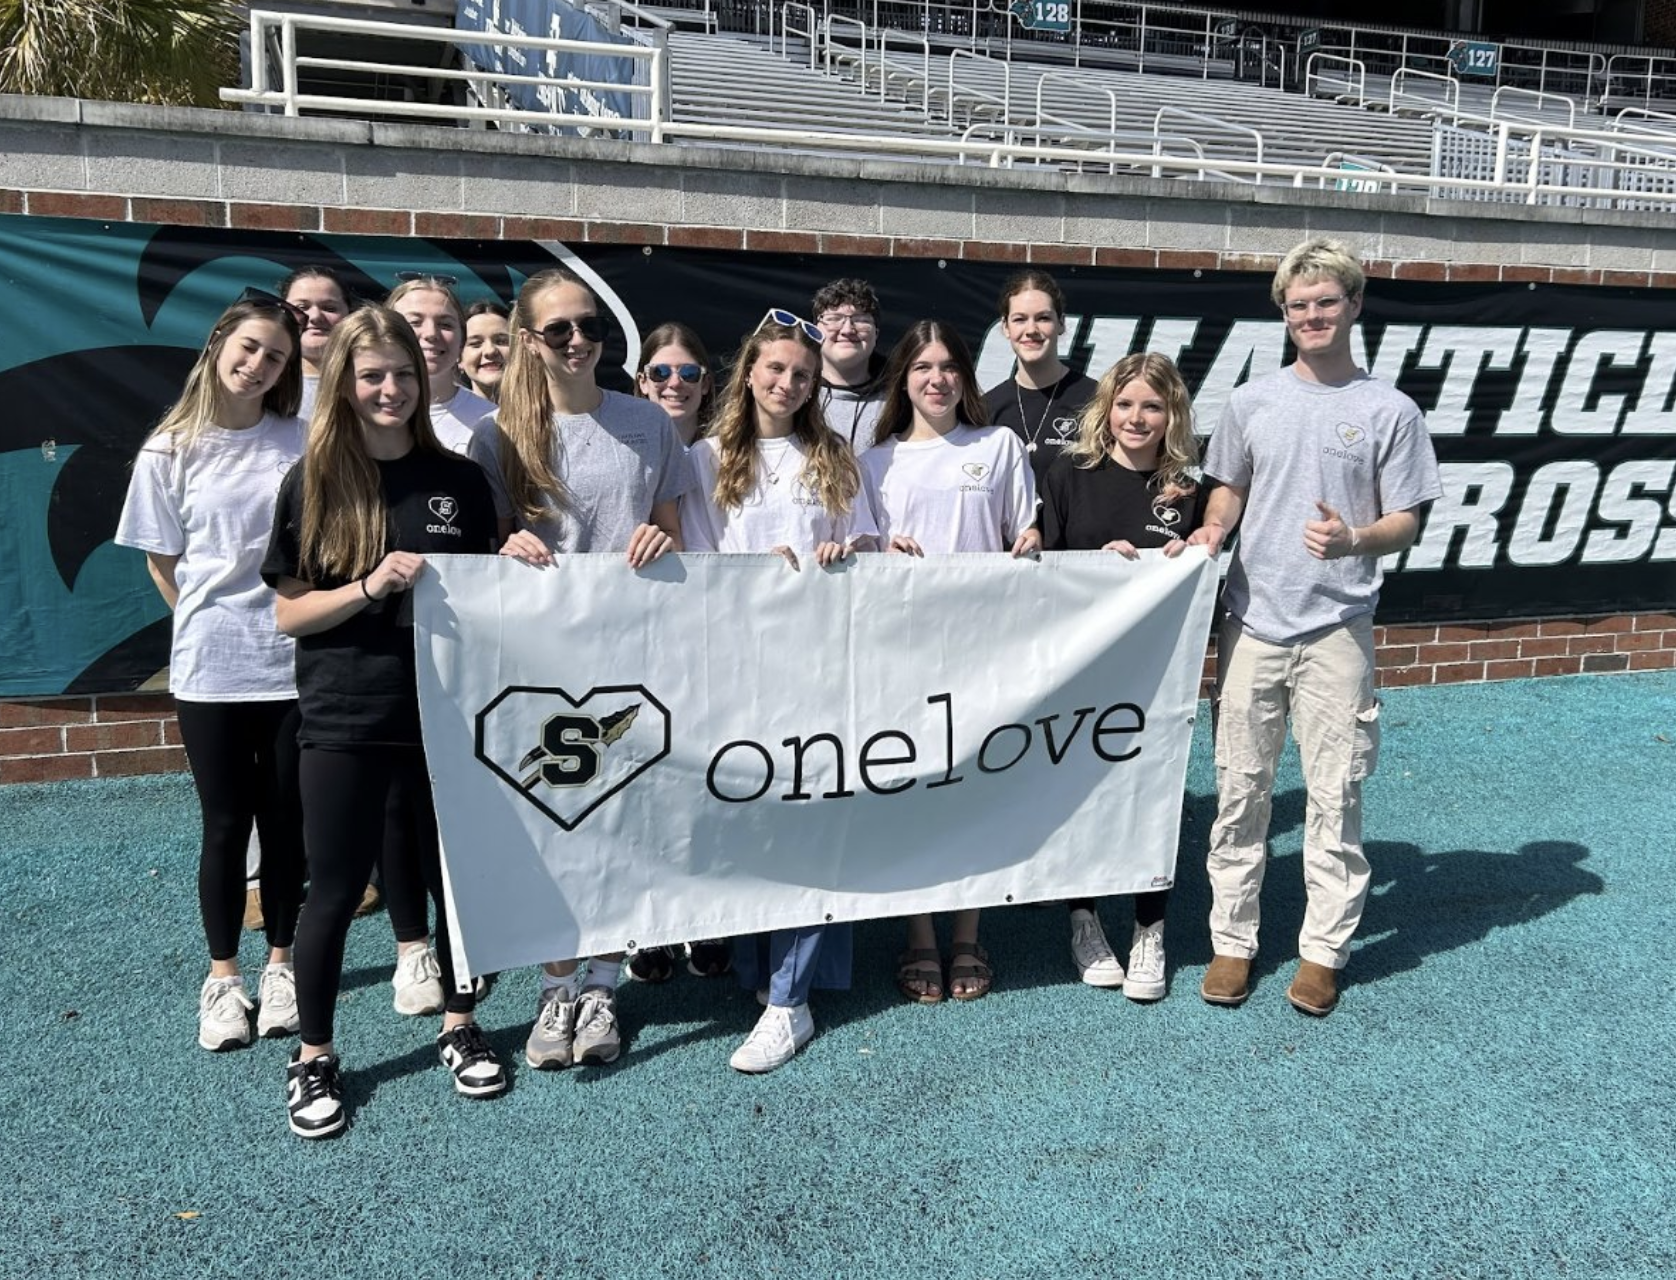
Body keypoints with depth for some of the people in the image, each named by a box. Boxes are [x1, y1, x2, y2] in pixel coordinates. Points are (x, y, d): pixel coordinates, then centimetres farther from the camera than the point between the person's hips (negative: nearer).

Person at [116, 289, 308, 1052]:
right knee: (226, 824, 9)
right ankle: (222, 978, 24)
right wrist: (210, 626, 7)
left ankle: (280, 965, 26)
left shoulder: (302, 442, -2)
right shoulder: (170, 453, 0)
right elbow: (161, 561, 8)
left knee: (286, 822, 10)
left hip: (294, 663, 0)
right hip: (209, 668, 0)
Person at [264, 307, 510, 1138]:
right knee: (336, 892, 7)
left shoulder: (458, 480, 3)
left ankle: (459, 1029, 33)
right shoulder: (314, 482, -2)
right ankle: (313, 1058, 26)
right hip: (343, 721, -2)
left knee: (455, 877, 12)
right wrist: (371, 585, -19)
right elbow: (288, 612, -5)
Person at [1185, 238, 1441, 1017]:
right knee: (1239, 789, 7)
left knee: (1334, 794, 3)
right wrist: (1213, 528, -6)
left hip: (1338, 630, -2)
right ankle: (1232, 939, 20)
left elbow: (1405, 522, 1)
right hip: (1251, 623, 2)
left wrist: (1354, 540, -20)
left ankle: (1324, 949, 17)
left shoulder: (1390, 412, 0)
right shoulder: (1251, 402, 7)